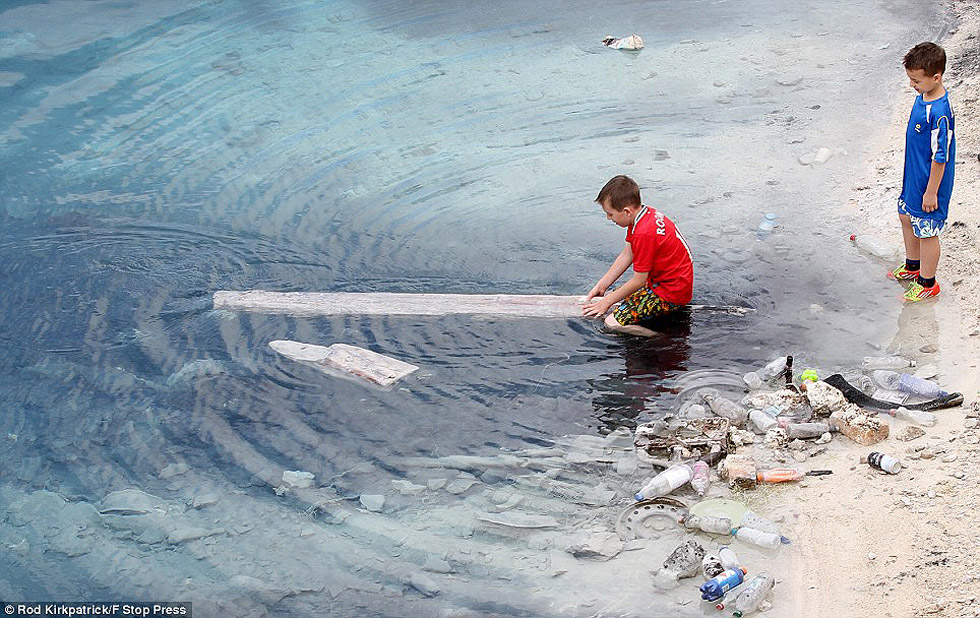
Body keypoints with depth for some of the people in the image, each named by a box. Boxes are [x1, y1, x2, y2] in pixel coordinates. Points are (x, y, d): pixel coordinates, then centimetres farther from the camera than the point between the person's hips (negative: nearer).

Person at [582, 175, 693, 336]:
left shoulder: (644, 234, -28)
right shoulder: (646, 213, 1)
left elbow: (639, 281, -19)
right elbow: (626, 255, 11)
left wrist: (607, 301, -7)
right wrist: (601, 286, 11)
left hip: (672, 294, -11)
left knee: (613, 323, -19)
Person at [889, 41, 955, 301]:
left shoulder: (940, 113, -32)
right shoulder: (923, 95, -3)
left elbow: (941, 157, -25)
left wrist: (931, 192, -18)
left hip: (929, 183, -9)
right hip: (914, 176, 9)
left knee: (926, 231, 7)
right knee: (907, 217, 25)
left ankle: (927, 283, 26)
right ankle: (912, 266, 47)